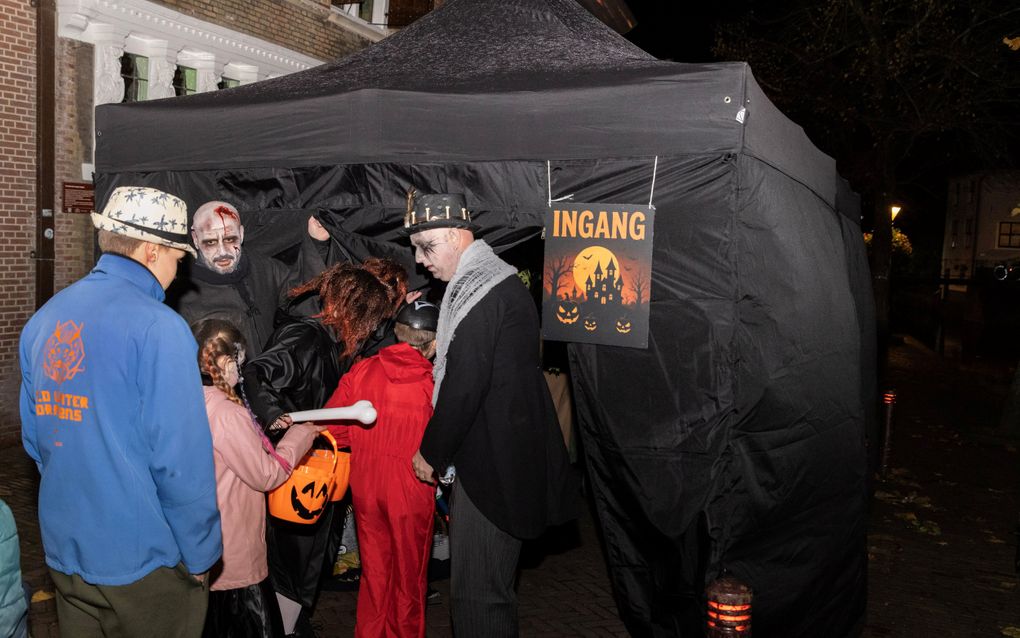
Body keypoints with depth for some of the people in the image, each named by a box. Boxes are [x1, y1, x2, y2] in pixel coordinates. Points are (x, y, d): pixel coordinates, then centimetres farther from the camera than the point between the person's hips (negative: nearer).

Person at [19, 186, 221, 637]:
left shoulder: (43, 320, 3)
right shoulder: (159, 328, -20)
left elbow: (33, 437, 11)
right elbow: (181, 459, -21)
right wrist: (199, 556, -9)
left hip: (64, 549, 7)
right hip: (143, 560, -7)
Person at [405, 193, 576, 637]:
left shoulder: (479, 291, -19)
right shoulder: (500, 280, 13)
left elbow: (464, 387, -21)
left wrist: (431, 454, -9)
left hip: (492, 461, -10)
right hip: (502, 453, 10)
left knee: (476, 589, 0)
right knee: (491, 583, 21)